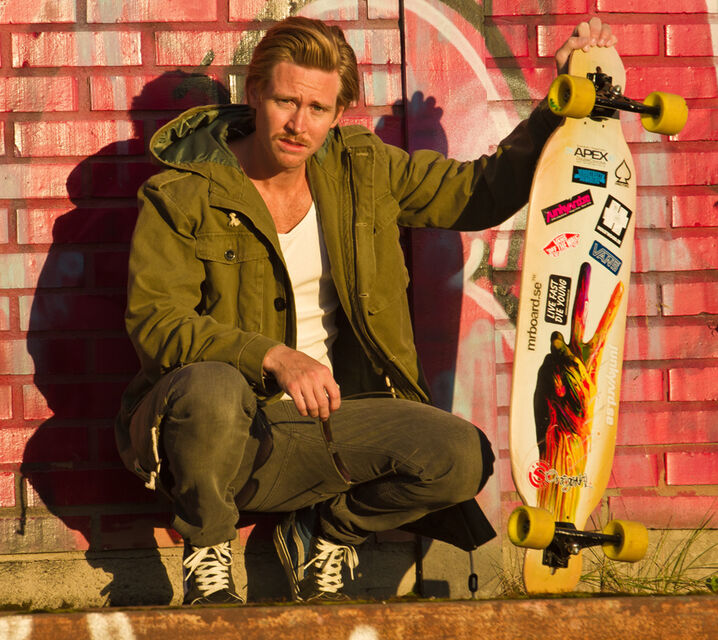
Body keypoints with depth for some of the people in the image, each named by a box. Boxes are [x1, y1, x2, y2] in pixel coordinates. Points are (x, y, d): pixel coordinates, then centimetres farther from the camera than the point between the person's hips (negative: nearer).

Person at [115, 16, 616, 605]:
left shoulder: (362, 171, 7)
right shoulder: (184, 197, -7)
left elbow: (483, 192, 11)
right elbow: (153, 319, -15)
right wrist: (274, 357, -29)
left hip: (329, 413, 4)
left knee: (462, 456, -22)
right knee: (211, 388, -40)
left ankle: (322, 534, 8)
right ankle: (207, 554, -10)